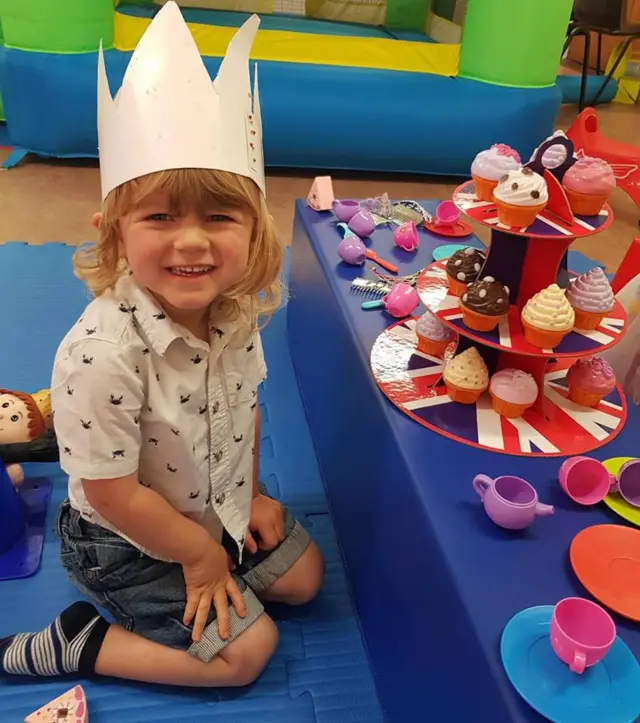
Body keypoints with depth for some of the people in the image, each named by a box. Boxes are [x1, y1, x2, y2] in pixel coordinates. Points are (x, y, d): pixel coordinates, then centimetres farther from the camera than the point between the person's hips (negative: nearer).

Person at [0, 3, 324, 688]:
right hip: (125, 541, -7)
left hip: (219, 505, 7)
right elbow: (114, 494, -26)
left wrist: (251, 493, 4)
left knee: (303, 576, 17)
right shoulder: (102, 354, -37)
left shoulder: (235, 308, -16)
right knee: (246, 649, -1)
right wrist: (199, 552, -13)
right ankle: (76, 644, 10)